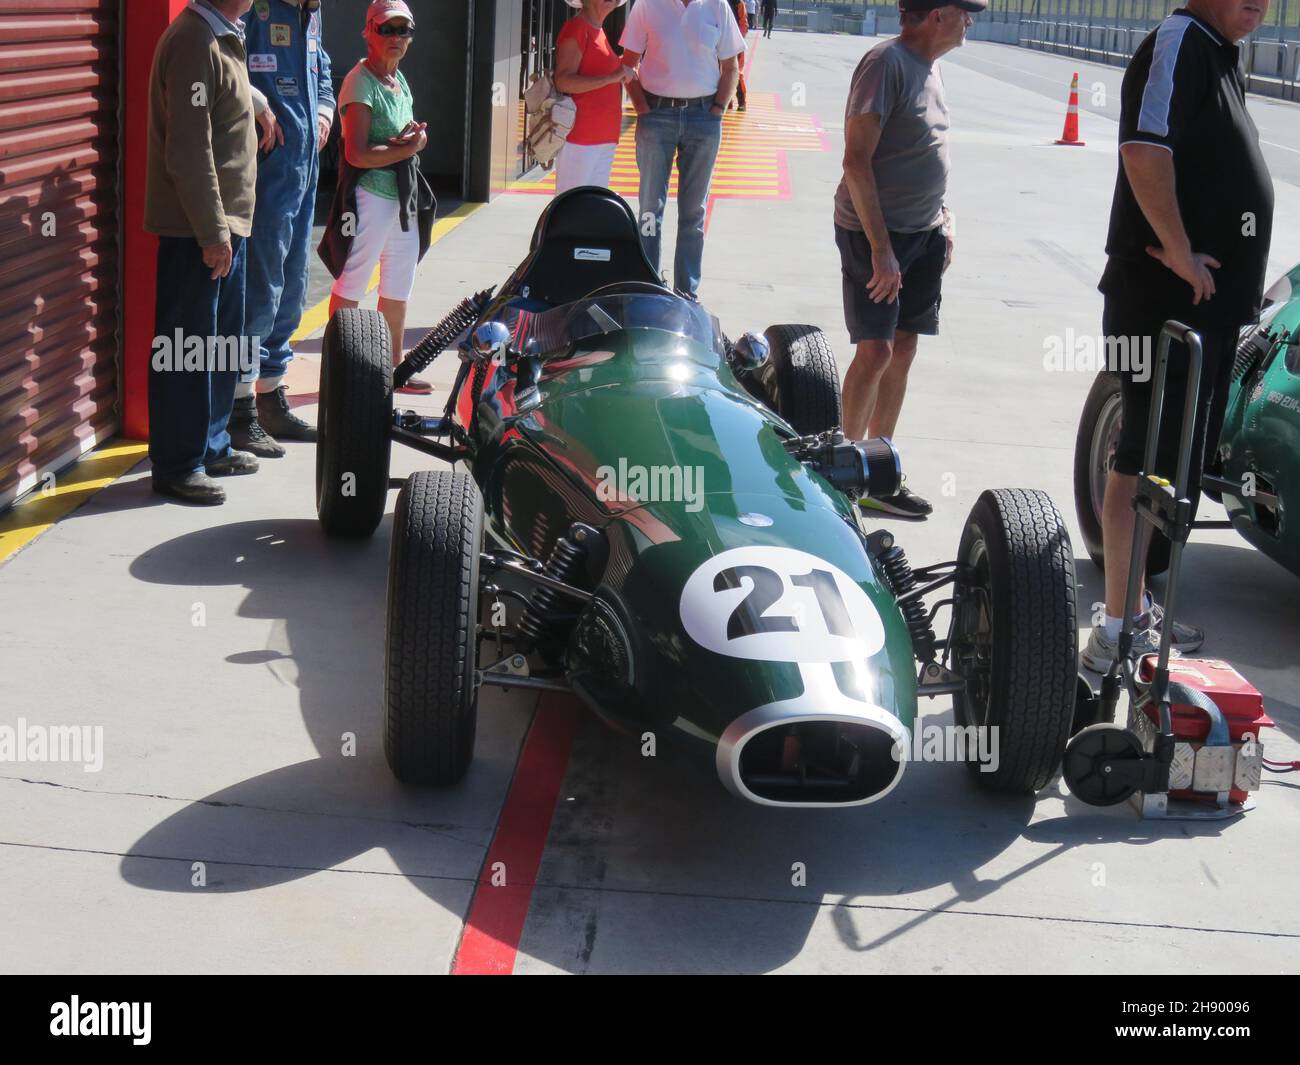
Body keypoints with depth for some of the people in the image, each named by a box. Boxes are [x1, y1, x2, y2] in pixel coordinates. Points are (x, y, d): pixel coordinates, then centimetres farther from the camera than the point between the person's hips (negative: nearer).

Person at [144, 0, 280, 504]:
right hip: (196, 230, -10)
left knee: (223, 342, 17)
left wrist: (256, 102, 20)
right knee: (187, 348, -2)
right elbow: (188, 152, -22)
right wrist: (212, 232, -21)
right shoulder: (194, 41, -18)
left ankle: (211, 446, 28)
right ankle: (177, 466, 5)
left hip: (225, 222, 10)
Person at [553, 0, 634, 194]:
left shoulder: (598, 31, 19)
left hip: (603, 138, 9)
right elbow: (563, 81, -19)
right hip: (579, 136, -9)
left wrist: (622, 75, 16)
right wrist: (611, 77, -23)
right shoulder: (576, 28, -8)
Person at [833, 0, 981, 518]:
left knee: (903, 350, 8)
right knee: (875, 351, -9)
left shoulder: (928, 67, 12)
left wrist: (944, 222, 15)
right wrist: (881, 248, -22)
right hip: (873, 230, -8)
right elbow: (857, 160, -19)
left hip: (923, 232, 8)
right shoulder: (887, 62, -15)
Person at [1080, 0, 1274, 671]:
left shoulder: (1218, 55, 17)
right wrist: (1180, 253, -21)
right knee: (1143, 461, -6)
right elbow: (1145, 151, -28)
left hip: (1207, 296, 10)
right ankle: (1116, 633, 1)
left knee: (1175, 459, 17)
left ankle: (1137, 608, 29)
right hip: (1162, 296, -10)